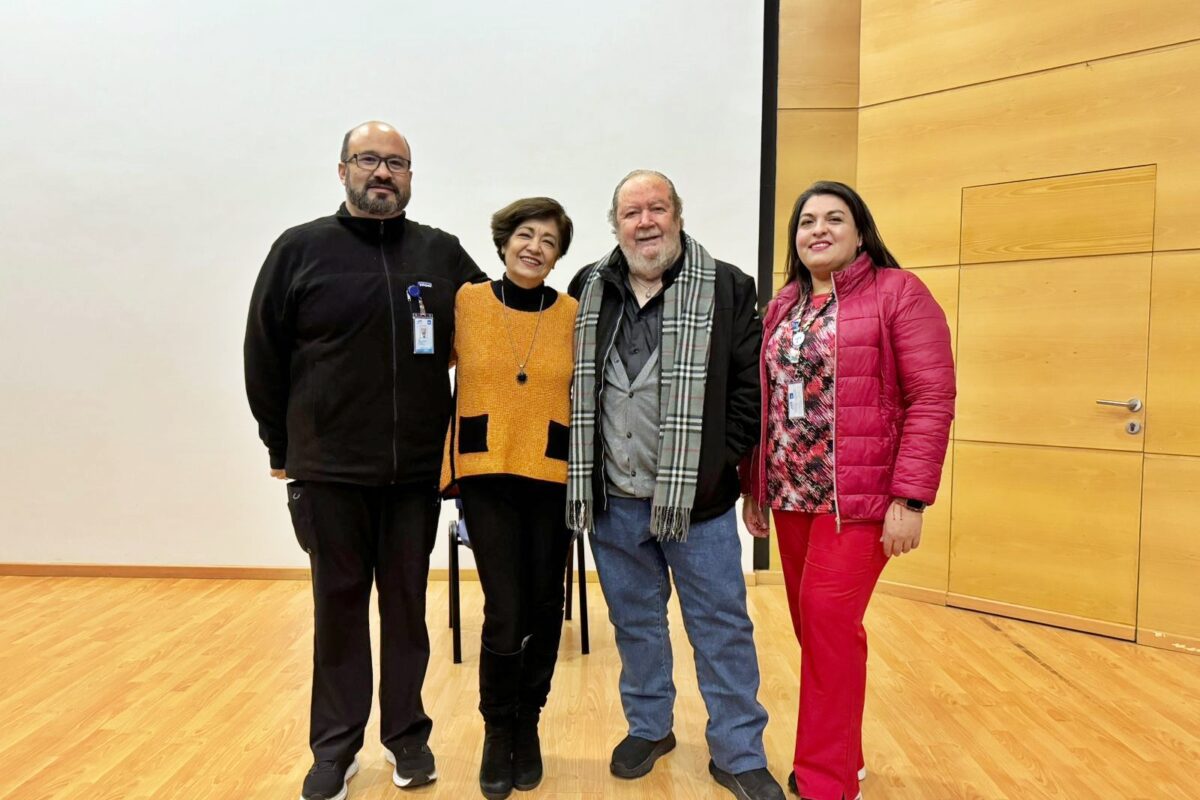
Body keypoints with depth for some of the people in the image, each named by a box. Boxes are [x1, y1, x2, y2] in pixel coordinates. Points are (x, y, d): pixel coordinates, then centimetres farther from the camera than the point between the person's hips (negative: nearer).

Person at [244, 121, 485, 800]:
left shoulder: (443, 254, 5)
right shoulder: (300, 250, 1)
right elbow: (264, 356, 4)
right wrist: (282, 448, 5)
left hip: (417, 471, 1)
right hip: (330, 471, -1)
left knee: (407, 604, 11)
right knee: (339, 605, 10)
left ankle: (408, 736, 27)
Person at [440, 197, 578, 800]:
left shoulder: (573, 315, 1)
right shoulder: (466, 302, -1)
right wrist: (448, 464, -3)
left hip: (552, 479, 1)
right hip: (486, 477, -1)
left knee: (543, 610, 9)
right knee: (504, 614, -4)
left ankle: (528, 725, 33)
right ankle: (498, 730, 22)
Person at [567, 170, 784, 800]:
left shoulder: (726, 289, -4)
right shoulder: (588, 291, 6)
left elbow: (751, 386, -5)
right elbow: (570, 386, 12)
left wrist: (717, 460, -10)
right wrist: (581, 473, 5)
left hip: (697, 498, -3)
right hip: (613, 499, 3)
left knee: (721, 626, 7)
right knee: (634, 620, 17)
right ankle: (649, 726, 38)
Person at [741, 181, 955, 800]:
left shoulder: (897, 292, -6)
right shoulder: (782, 307, 12)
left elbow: (932, 398, -12)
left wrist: (910, 498, -17)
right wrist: (754, 486, 11)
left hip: (861, 495, -6)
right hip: (791, 495, 6)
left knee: (827, 620, -8)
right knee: (816, 626, 12)